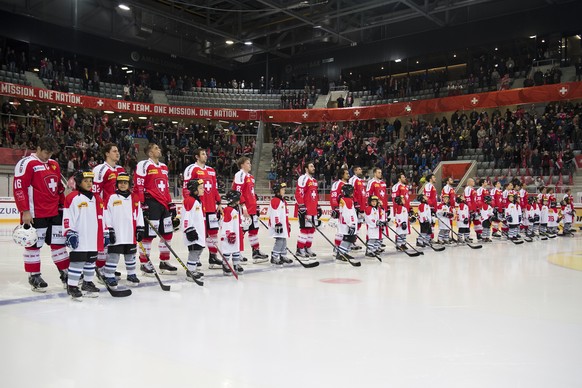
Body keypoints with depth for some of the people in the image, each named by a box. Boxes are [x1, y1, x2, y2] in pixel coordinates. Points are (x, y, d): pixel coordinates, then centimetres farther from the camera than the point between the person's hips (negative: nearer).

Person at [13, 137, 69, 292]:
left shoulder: (54, 164, 14)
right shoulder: (26, 163, -9)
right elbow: (19, 188, -14)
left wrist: (64, 206, 20)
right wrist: (25, 211, -17)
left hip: (55, 213, 7)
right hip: (35, 214, -7)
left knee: (59, 242, 10)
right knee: (34, 244, 3)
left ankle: (65, 273, 19)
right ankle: (34, 276, 15)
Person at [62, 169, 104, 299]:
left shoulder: (96, 199, 13)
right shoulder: (72, 197, -7)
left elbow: (101, 218, 18)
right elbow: (67, 218, -10)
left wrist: (105, 234, 17)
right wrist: (69, 233, -15)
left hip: (93, 239, 6)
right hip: (78, 240, -6)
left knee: (91, 261, 14)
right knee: (77, 261, -3)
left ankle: (88, 283, 27)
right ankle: (72, 286, 6)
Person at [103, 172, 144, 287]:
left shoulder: (134, 198, 7)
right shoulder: (111, 198, -2)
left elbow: (138, 214, 10)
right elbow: (106, 216, -3)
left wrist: (141, 229, 7)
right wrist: (108, 231, -7)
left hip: (130, 235, 3)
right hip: (116, 235, -3)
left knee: (131, 255, 14)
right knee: (113, 255, 0)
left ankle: (131, 274, 28)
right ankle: (109, 276, 10)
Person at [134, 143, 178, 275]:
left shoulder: (164, 167, 19)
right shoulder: (143, 165, -6)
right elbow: (138, 187, -12)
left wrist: (171, 204, 17)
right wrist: (142, 205, -17)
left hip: (163, 205, 8)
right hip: (151, 204, -8)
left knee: (167, 233, 9)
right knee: (148, 235, -4)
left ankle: (164, 262, 20)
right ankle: (144, 263, 9)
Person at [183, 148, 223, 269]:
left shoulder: (211, 170, 19)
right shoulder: (191, 169, -4)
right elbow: (186, 188, -10)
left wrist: (218, 203, 17)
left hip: (211, 207, 7)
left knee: (213, 231, 8)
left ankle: (213, 258, 16)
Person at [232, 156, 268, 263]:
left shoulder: (250, 177, 21)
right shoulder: (240, 175, -11)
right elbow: (238, 192, -19)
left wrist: (255, 206, 24)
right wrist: (243, 206, -24)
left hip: (252, 209, 10)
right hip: (244, 209, -10)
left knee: (254, 229, 12)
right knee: (241, 230, -6)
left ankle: (256, 252, 19)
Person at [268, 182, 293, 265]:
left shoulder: (283, 201, 18)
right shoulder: (274, 200, -13)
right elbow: (274, 214, -19)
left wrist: (288, 224, 25)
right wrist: (277, 224, -22)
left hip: (283, 224, 10)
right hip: (278, 225, -10)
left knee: (284, 240, 13)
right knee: (279, 240, -12)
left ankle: (283, 256, 22)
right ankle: (274, 257, -6)